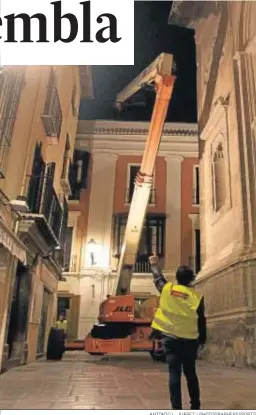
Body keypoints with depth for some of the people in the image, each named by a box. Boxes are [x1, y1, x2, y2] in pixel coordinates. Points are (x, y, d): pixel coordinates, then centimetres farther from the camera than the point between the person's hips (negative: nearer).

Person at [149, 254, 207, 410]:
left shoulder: (167, 289, -4)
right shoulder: (197, 296, -6)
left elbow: (158, 278, 18)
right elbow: (201, 321, 0)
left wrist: (154, 264, 36)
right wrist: (202, 340, 13)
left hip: (171, 338, 0)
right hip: (190, 340, 0)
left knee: (174, 374, 3)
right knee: (190, 373, 16)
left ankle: (177, 408, 4)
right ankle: (195, 406, 26)